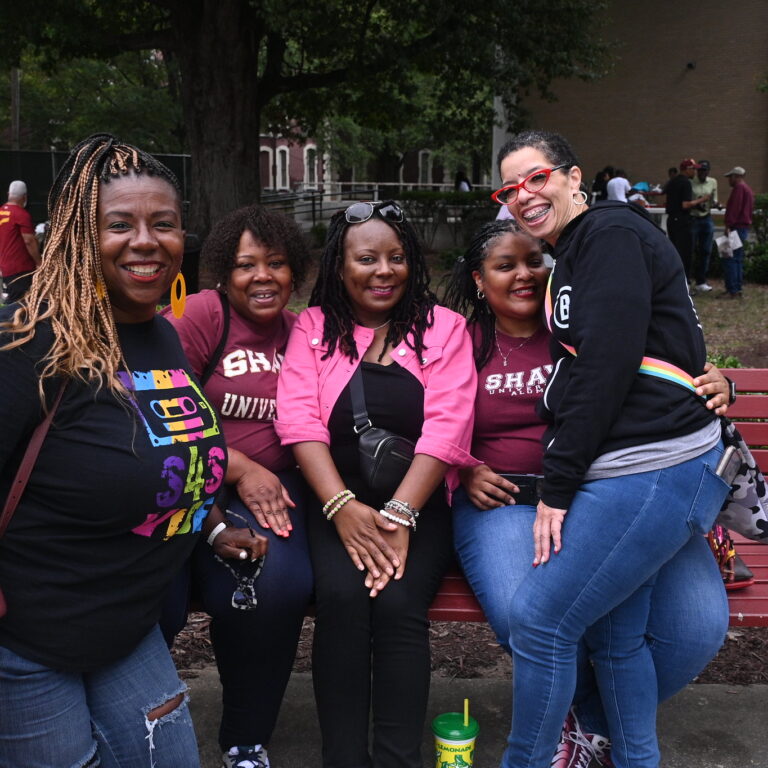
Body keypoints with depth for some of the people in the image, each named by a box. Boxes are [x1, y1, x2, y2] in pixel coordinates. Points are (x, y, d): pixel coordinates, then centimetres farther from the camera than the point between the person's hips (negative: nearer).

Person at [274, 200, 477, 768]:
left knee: (398, 602, -26)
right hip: (338, 501, 1)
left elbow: (446, 427, -6)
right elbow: (299, 420, -4)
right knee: (341, 596, -26)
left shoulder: (443, 327, 6)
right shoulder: (314, 327, 9)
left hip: (418, 502, 0)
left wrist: (399, 514, -18)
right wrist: (343, 507, -19)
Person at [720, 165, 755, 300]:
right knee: (738, 259, 12)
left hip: (737, 227, -11)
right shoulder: (748, 189, 22)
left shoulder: (739, 188, -10)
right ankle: (738, 290, 14)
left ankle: (732, 290, -15)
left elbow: (734, 208, -21)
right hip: (745, 227, 11)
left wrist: (728, 225, -25)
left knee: (728, 259, -11)